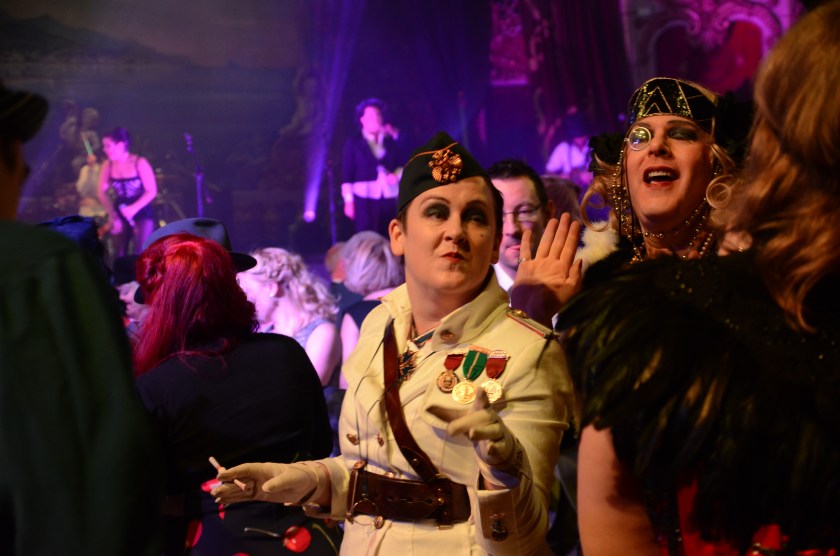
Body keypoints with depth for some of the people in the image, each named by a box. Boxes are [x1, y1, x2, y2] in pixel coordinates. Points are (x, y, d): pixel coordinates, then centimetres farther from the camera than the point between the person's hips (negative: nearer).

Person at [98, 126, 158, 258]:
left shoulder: (140, 163, -12)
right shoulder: (107, 165, 0)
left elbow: (152, 191, -12)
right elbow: (102, 193, 0)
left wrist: (133, 209, -23)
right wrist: (112, 214, -12)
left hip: (142, 214, -4)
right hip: (120, 214, 4)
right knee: (119, 256, 2)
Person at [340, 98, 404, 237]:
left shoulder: (390, 142, 15)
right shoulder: (353, 143, 4)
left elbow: (400, 167, 16)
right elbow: (347, 174, -1)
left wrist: (397, 174, -8)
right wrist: (349, 200, -8)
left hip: (389, 200, 3)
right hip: (365, 199, -3)